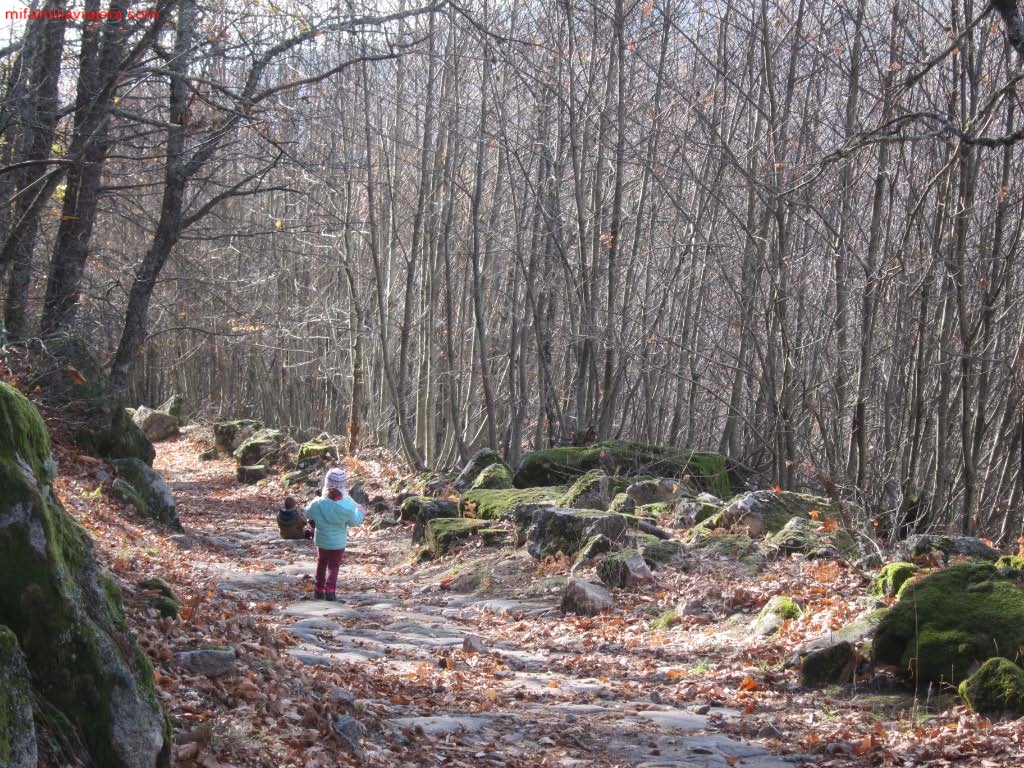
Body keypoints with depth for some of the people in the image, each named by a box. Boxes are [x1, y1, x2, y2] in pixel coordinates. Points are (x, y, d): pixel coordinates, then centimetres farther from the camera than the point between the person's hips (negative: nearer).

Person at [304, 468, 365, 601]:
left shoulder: (317, 504, -20)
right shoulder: (347, 506, -23)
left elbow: (308, 514, 0)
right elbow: (354, 521, -6)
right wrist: (361, 513, 14)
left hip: (321, 541, 2)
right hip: (338, 543, -2)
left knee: (321, 565, 22)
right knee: (333, 567, 12)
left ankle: (319, 590, 25)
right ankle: (330, 590, -2)